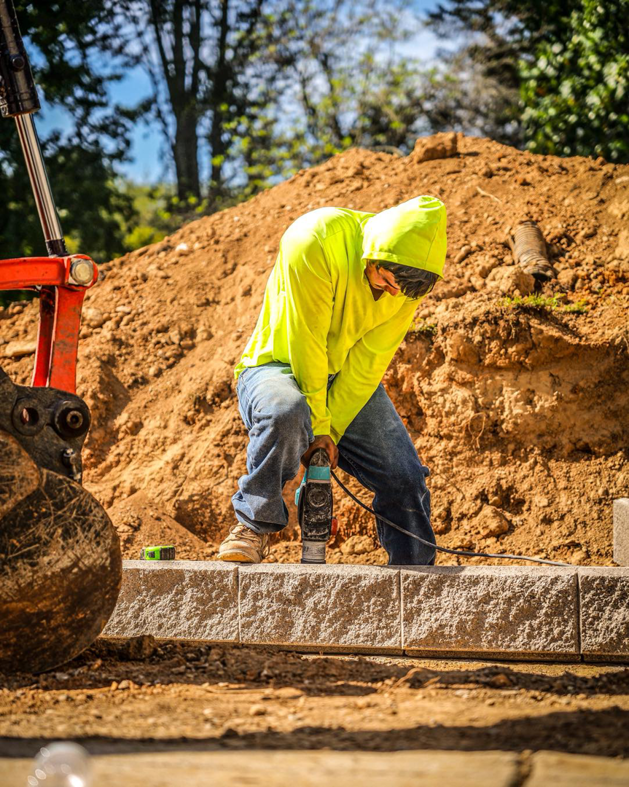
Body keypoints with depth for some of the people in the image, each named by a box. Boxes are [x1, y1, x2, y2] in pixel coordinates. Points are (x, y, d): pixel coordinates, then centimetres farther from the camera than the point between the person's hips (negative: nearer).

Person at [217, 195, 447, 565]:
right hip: (281, 366, -4)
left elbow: (369, 364, -11)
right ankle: (255, 525, -18)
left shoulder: (411, 278, -12)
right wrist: (317, 426, -21)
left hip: (353, 384, 5)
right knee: (286, 412, -39)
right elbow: (306, 342, -24)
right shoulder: (316, 240, -28)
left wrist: (330, 430, -18)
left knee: (406, 479, -9)